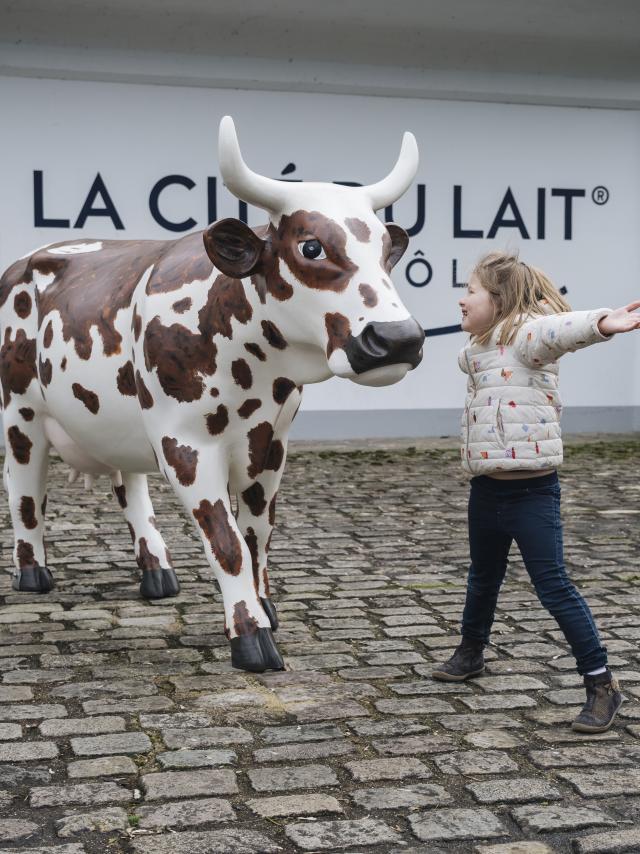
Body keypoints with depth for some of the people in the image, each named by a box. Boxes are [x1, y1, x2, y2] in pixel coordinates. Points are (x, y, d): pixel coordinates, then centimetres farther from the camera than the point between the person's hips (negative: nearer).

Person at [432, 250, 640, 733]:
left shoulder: (526, 336, -14)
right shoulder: (477, 352, 12)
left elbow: (560, 329, -37)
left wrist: (601, 323, -57)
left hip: (531, 490, -8)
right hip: (486, 487, 8)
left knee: (554, 588, -7)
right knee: (484, 577, 25)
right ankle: (471, 653, 46)